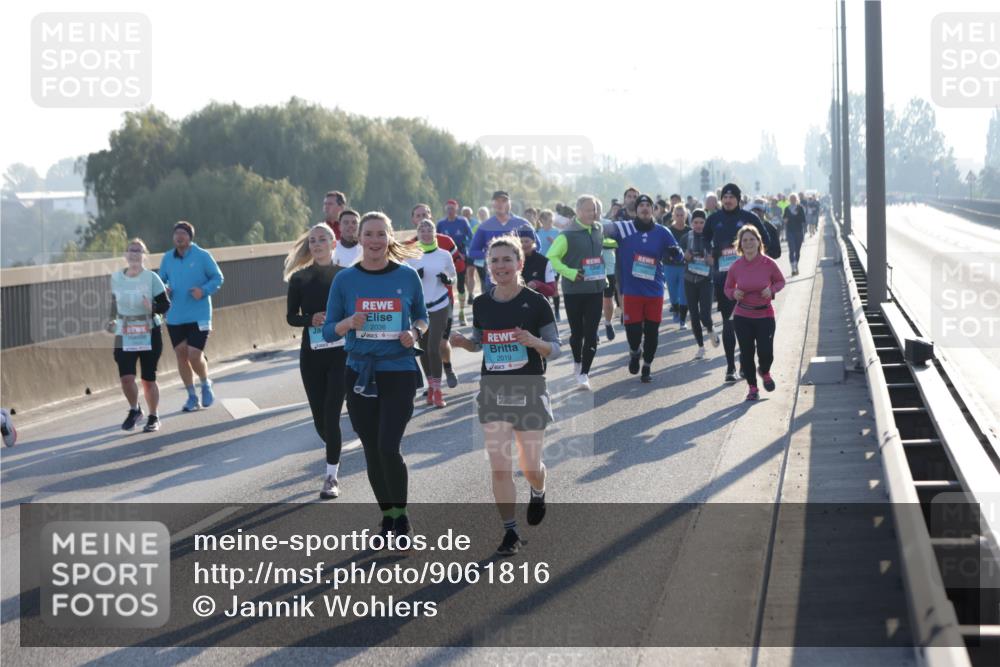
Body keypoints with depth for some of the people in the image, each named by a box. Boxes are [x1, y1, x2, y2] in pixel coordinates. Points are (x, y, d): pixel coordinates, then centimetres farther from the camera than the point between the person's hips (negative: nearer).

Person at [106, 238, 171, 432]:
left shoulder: (151, 278, -8)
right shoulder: (116, 278, 2)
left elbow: (166, 304, -8)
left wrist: (153, 308, -26)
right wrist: (112, 320, 11)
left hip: (150, 334, -2)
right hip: (124, 336, 2)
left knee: (148, 379, 3)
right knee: (126, 377, -11)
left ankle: (153, 418, 24)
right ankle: (134, 410, 17)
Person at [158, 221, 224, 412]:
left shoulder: (203, 256, -5)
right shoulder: (167, 259, 6)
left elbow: (218, 278, 0)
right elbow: (161, 280, 16)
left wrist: (204, 291, -17)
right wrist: (163, 290, -7)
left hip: (198, 316, -4)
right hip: (175, 317, 4)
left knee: (194, 355, -11)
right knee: (181, 355, 6)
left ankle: (206, 385, 19)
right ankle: (192, 397, 19)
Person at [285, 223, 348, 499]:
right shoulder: (299, 278, 4)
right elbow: (291, 316, 6)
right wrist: (311, 319, -13)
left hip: (341, 352, -2)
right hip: (311, 354, 2)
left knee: (331, 414, -10)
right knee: (319, 417, 8)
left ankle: (332, 476, -2)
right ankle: (335, 451, 39)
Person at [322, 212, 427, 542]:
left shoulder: (407, 276, -2)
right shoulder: (345, 279, -1)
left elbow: (421, 317, 12)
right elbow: (328, 331, 2)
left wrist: (415, 332, -9)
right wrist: (349, 323, -18)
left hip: (399, 372, -2)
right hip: (360, 373, 2)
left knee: (389, 446, -13)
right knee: (372, 450, 8)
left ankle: (401, 514, 8)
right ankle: (387, 515, 27)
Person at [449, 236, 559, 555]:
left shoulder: (536, 302, -9)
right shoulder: (481, 304, 2)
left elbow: (555, 349, -5)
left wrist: (535, 342, -26)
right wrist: (462, 341, -5)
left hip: (529, 393, -2)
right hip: (493, 392, 2)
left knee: (530, 467, 6)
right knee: (499, 467, -5)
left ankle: (537, 493, 43)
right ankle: (510, 532, 7)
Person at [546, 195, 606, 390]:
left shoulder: (599, 230, 5)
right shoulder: (568, 235, -10)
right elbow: (551, 257, -12)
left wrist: (603, 275, 17)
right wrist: (570, 272, -20)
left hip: (596, 290, 3)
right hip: (573, 291, -3)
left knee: (591, 334, -4)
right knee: (577, 332, 9)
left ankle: (583, 373, -3)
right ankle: (577, 363, 34)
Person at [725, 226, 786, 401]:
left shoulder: (769, 264, -10)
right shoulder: (735, 267, -6)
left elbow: (780, 281, 6)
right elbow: (728, 288, 8)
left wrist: (772, 290, -14)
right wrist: (734, 293, -14)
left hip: (765, 315, -1)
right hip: (742, 317, 1)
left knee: (765, 352, -6)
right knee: (746, 353, 2)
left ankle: (765, 373, 31)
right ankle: (752, 387, 22)